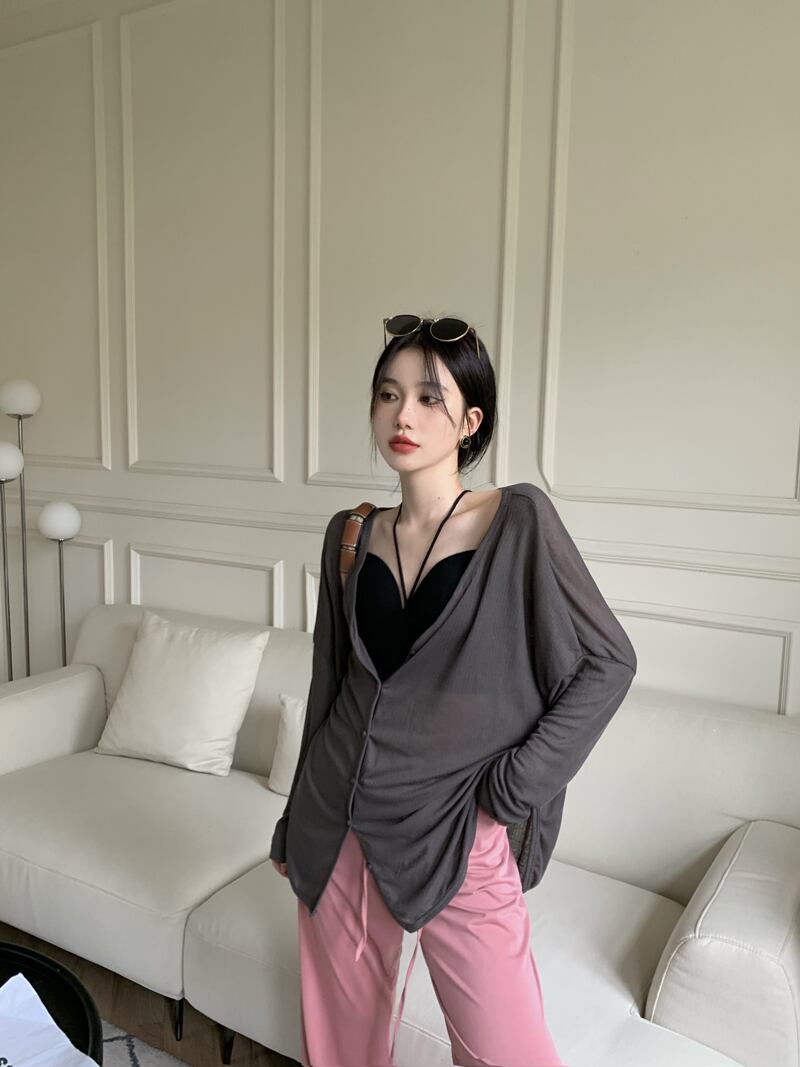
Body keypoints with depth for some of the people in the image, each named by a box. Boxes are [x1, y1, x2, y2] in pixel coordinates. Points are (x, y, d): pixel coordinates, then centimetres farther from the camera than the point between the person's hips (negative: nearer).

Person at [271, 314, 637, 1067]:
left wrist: (513, 785, -11)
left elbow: (607, 660, -7)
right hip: (339, 825, 4)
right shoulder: (349, 534, 1)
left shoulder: (519, 521, -11)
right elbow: (330, 683, 9)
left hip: (456, 835, -4)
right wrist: (295, 822, 15)